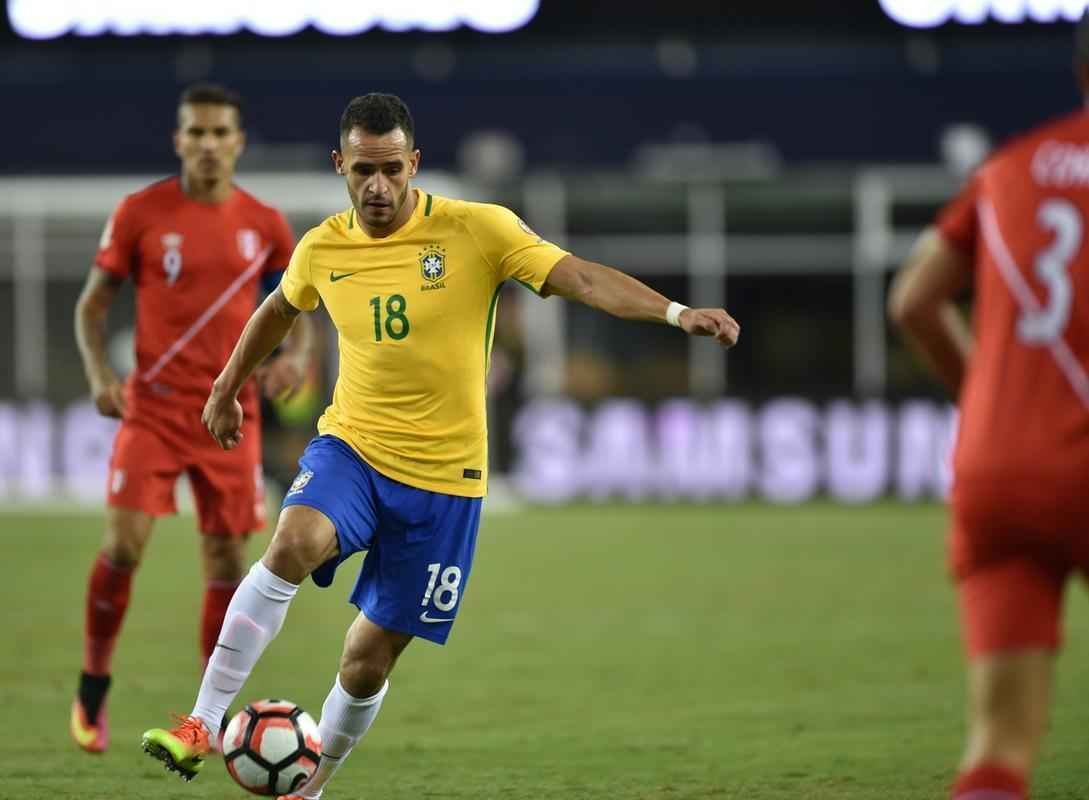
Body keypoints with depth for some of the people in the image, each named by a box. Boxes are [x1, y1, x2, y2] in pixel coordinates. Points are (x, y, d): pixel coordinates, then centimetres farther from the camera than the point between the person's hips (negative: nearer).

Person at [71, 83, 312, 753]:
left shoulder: (265, 224, 3)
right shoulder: (140, 213, -3)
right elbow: (92, 304, 4)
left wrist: (296, 354, -6)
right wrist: (99, 376, -12)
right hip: (154, 407, -2)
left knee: (227, 562, 3)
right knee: (124, 546, -15)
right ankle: (94, 685, 4)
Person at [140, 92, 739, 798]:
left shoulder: (478, 230, -10)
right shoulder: (322, 249, 0)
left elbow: (582, 279, -18)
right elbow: (278, 311, 23)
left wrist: (676, 312, -32)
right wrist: (226, 389, 33)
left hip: (443, 476, -1)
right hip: (350, 448, 1)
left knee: (369, 660, 3)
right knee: (295, 543, -32)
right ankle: (202, 726, -30)